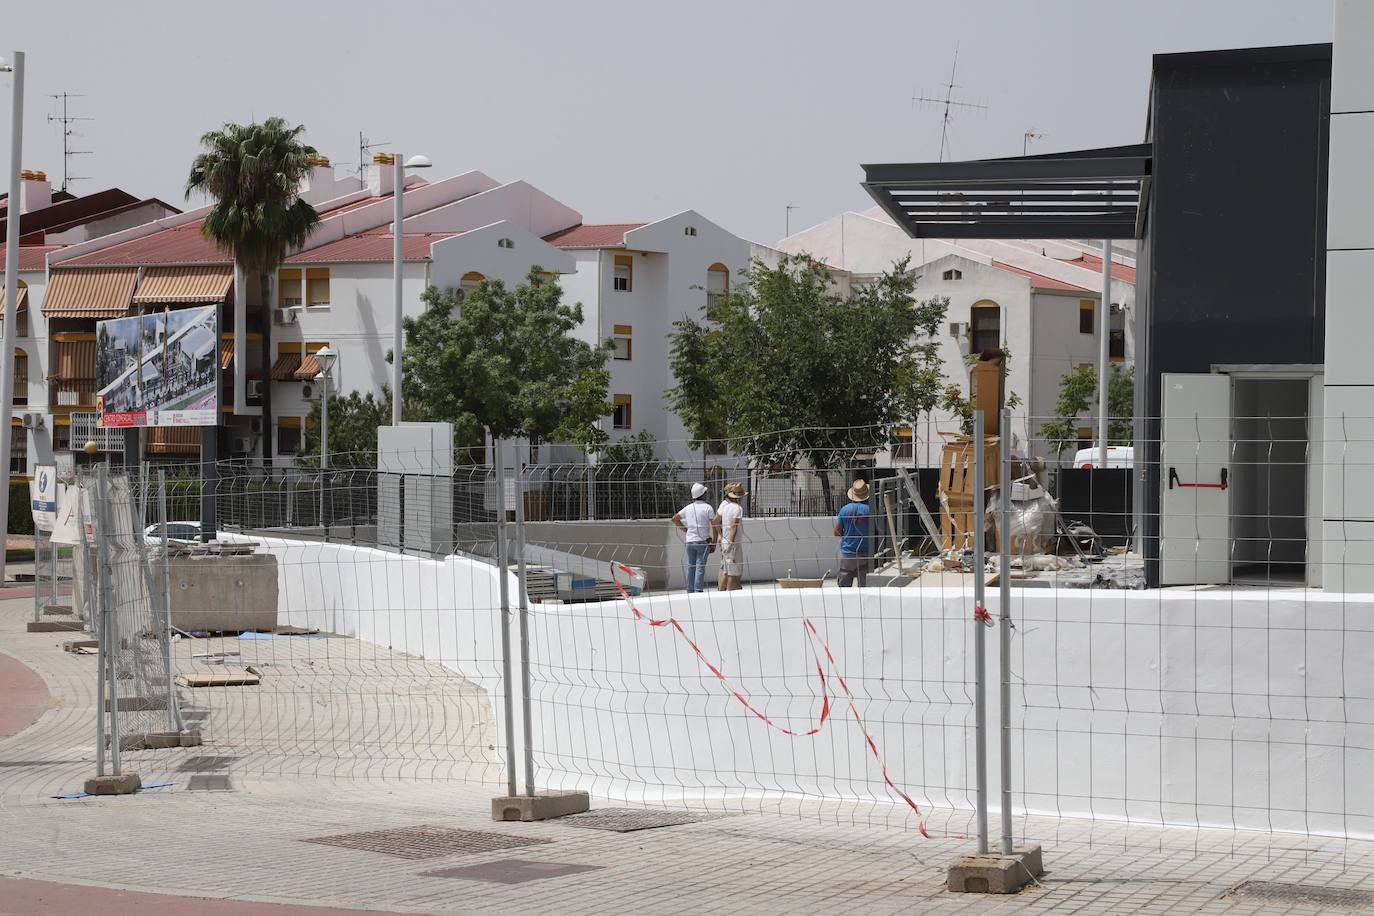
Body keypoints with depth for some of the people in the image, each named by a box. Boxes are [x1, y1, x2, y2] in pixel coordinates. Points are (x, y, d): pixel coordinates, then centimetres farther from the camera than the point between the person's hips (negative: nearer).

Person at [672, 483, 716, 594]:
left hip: (690, 541, 5)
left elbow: (675, 519, 17)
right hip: (703, 541, -4)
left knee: (690, 567, 9)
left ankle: (690, 591, 12)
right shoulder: (707, 508, -7)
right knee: (700, 567, -5)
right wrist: (714, 542, -2)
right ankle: (698, 591, -11)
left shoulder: (688, 508, 8)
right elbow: (714, 525, -9)